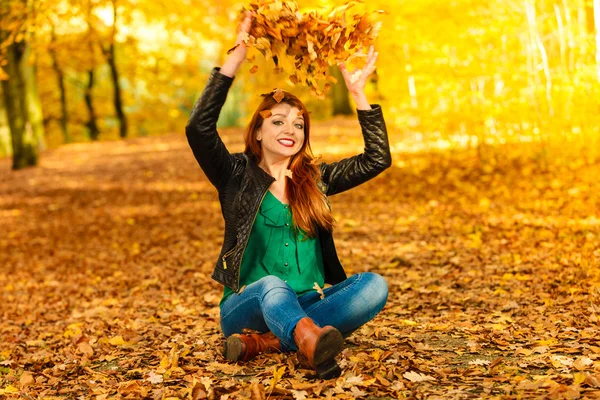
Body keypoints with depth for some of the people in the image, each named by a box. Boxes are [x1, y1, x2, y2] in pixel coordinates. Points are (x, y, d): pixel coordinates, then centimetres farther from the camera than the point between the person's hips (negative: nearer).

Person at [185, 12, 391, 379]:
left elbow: (377, 159, 10)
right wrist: (235, 58, -15)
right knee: (273, 285, -38)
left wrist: (359, 93, 5)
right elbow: (199, 128, -13)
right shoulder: (238, 176, 3)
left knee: (374, 285, -23)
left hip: (306, 306, 4)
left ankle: (266, 342, -35)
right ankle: (312, 346, -70)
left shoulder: (315, 179, 14)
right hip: (247, 306, -3)